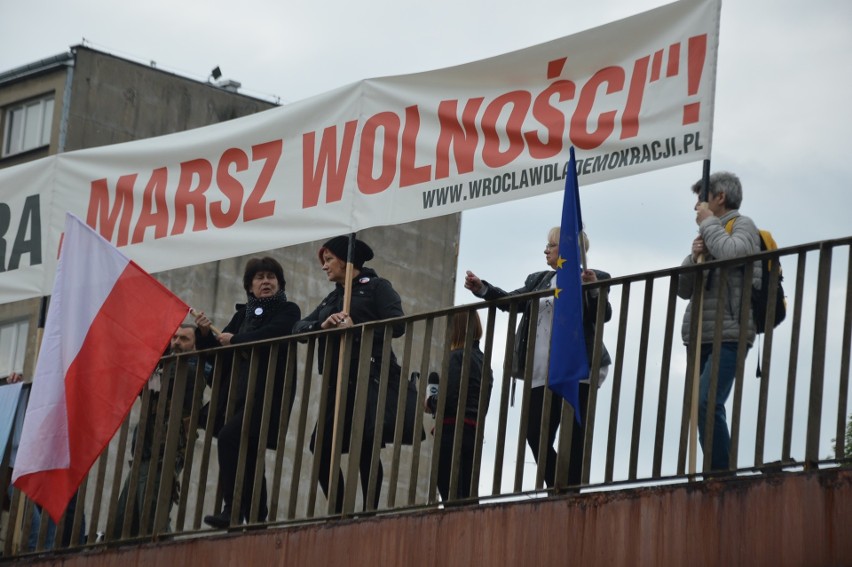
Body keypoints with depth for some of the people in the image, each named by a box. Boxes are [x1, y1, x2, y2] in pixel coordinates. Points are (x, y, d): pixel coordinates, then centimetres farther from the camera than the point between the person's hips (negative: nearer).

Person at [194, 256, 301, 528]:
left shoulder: (288, 310, 5)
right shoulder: (243, 314, 22)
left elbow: (271, 333, -16)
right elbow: (220, 352, 18)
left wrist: (234, 340, -9)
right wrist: (206, 333, -1)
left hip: (268, 391, -7)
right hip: (239, 390, 7)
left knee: (229, 436, -23)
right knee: (247, 456, 4)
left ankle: (233, 511, -26)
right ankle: (256, 518, 9)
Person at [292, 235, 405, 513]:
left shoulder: (377, 287, 5)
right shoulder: (331, 299, 24)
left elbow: (396, 325, -10)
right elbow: (299, 328, 12)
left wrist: (355, 329, -18)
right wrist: (323, 325, -9)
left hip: (370, 378, -7)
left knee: (365, 448, -12)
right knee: (322, 448, -1)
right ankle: (340, 514, 5)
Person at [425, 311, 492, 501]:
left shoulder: (457, 357, -7)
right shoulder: (482, 359, 17)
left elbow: (448, 398, -17)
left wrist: (430, 403, 3)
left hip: (453, 430, -8)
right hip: (475, 432, 8)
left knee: (451, 493, -12)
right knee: (467, 494, 5)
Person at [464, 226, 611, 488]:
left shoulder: (594, 278, 1)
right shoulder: (538, 280, 20)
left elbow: (603, 316, -8)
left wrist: (593, 290, -26)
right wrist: (482, 289, 0)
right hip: (542, 374, 6)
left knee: (574, 436, -6)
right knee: (536, 435, 2)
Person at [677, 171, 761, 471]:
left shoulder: (742, 225, 3)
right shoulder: (710, 233, 25)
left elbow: (733, 254, -21)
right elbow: (683, 289, 20)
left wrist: (708, 222, -6)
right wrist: (695, 256, 2)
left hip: (728, 335, -8)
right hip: (701, 337, 8)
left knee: (707, 403, -22)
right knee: (703, 408, 2)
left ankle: (722, 472, -21)